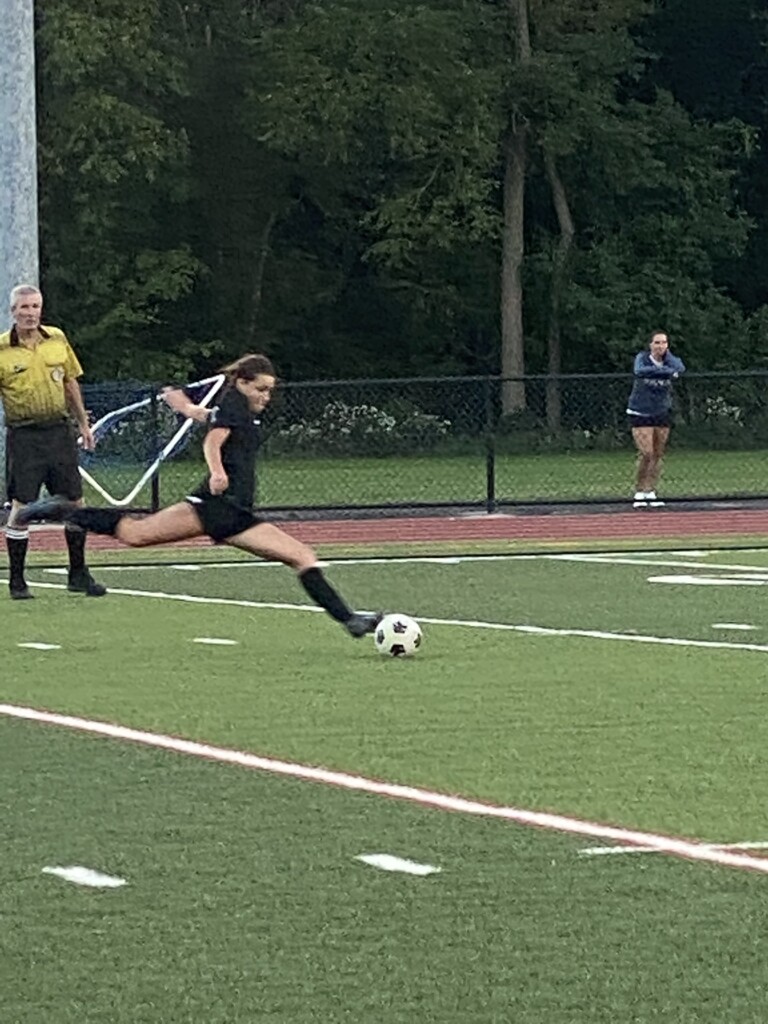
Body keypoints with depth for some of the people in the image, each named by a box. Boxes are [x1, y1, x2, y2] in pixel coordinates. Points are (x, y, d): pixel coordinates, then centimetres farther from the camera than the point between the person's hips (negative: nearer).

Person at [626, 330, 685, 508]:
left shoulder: (669, 360, -1)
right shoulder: (642, 358, -9)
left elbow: (680, 369, -25)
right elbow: (639, 371, -33)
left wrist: (666, 354, -13)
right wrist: (666, 371, -43)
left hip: (662, 413, 4)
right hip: (641, 413, -4)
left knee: (658, 455, 5)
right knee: (646, 453, -12)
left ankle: (650, 492, 14)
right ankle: (639, 493, -1)